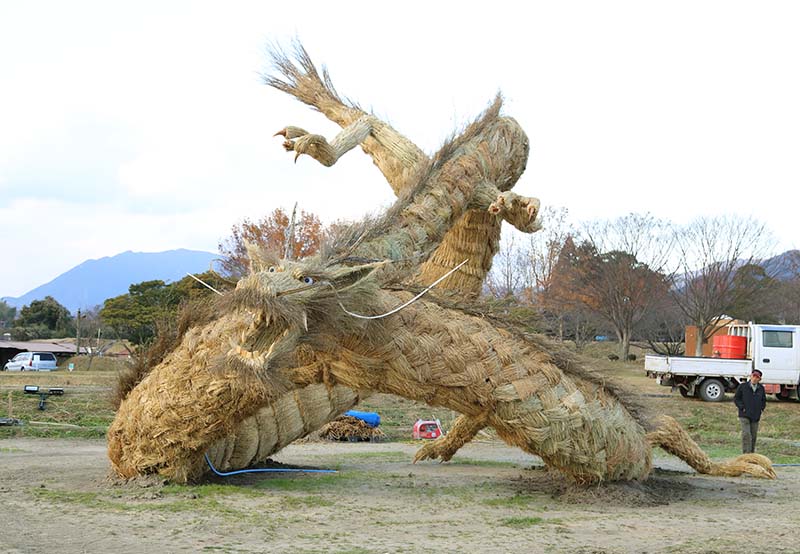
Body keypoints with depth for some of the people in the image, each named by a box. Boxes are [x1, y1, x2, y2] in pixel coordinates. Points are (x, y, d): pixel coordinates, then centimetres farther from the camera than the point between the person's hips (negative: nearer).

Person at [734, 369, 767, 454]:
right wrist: (742, 408, -10)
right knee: (746, 435, -14)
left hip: (756, 416, 4)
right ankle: (746, 454, -16)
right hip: (744, 415, -4)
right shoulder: (743, 386, -3)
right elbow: (736, 398, 1)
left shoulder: (761, 388, 8)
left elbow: (764, 400, 22)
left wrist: (761, 408, 7)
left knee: (753, 435, 8)